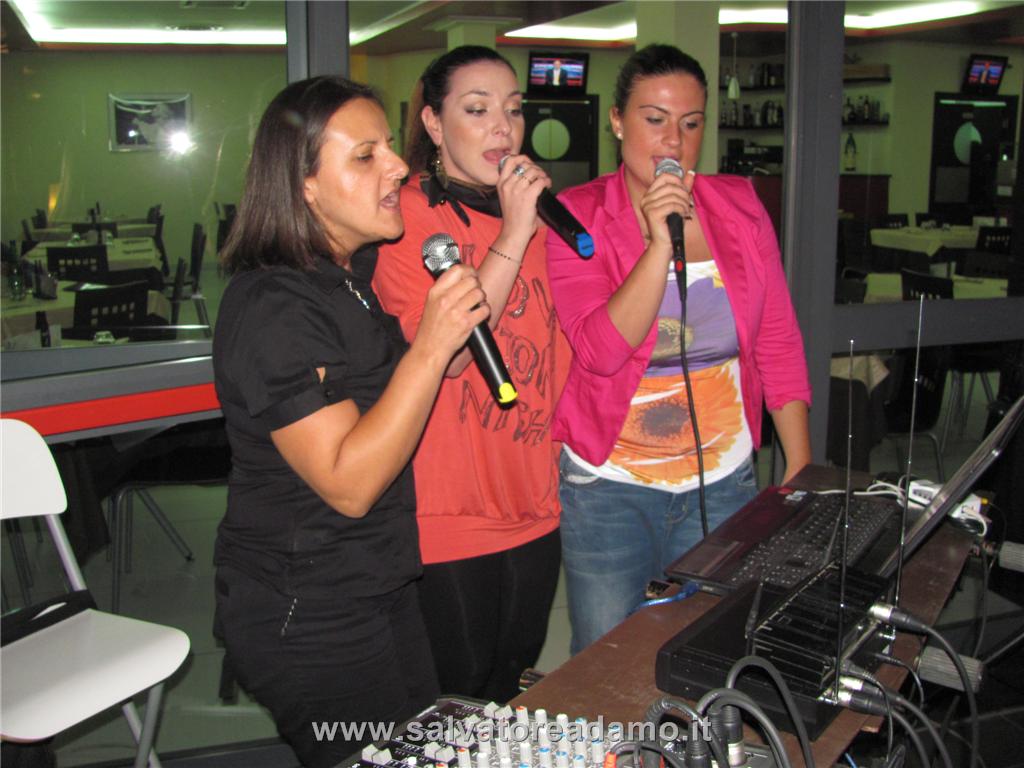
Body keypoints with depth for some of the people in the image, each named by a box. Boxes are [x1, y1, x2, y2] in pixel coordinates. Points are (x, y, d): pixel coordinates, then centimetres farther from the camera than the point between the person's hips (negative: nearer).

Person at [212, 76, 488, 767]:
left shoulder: (354, 278, 7)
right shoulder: (272, 309, -24)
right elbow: (349, 482, -27)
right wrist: (431, 346, -32)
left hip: (380, 591, 9)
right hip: (308, 624, -9)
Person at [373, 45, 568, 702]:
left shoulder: (535, 210, 8)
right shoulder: (405, 217, -12)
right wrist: (512, 236, -25)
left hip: (535, 505, 6)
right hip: (451, 516, -6)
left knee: (517, 685, 21)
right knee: (459, 700, 8)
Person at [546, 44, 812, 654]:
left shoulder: (740, 205, 3)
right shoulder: (579, 215, -6)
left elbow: (779, 342, 5)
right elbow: (600, 350, -18)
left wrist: (801, 470, 3)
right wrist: (659, 242, -25)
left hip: (724, 482, 3)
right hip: (609, 484, -2)